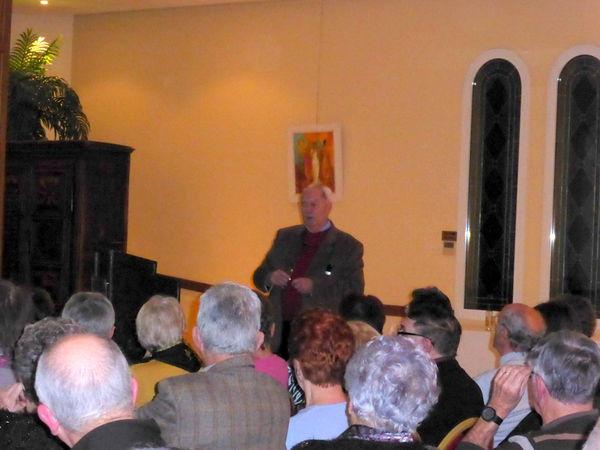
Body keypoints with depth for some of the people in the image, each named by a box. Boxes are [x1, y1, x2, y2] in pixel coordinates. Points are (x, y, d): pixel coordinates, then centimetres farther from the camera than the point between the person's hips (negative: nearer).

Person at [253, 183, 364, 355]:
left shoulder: (348, 246, 2)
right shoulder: (285, 236, 17)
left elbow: (355, 290, -8)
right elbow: (259, 276, 20)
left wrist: (314, 286, -18)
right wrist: (270, 278, -4)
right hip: (280, 332, 4)